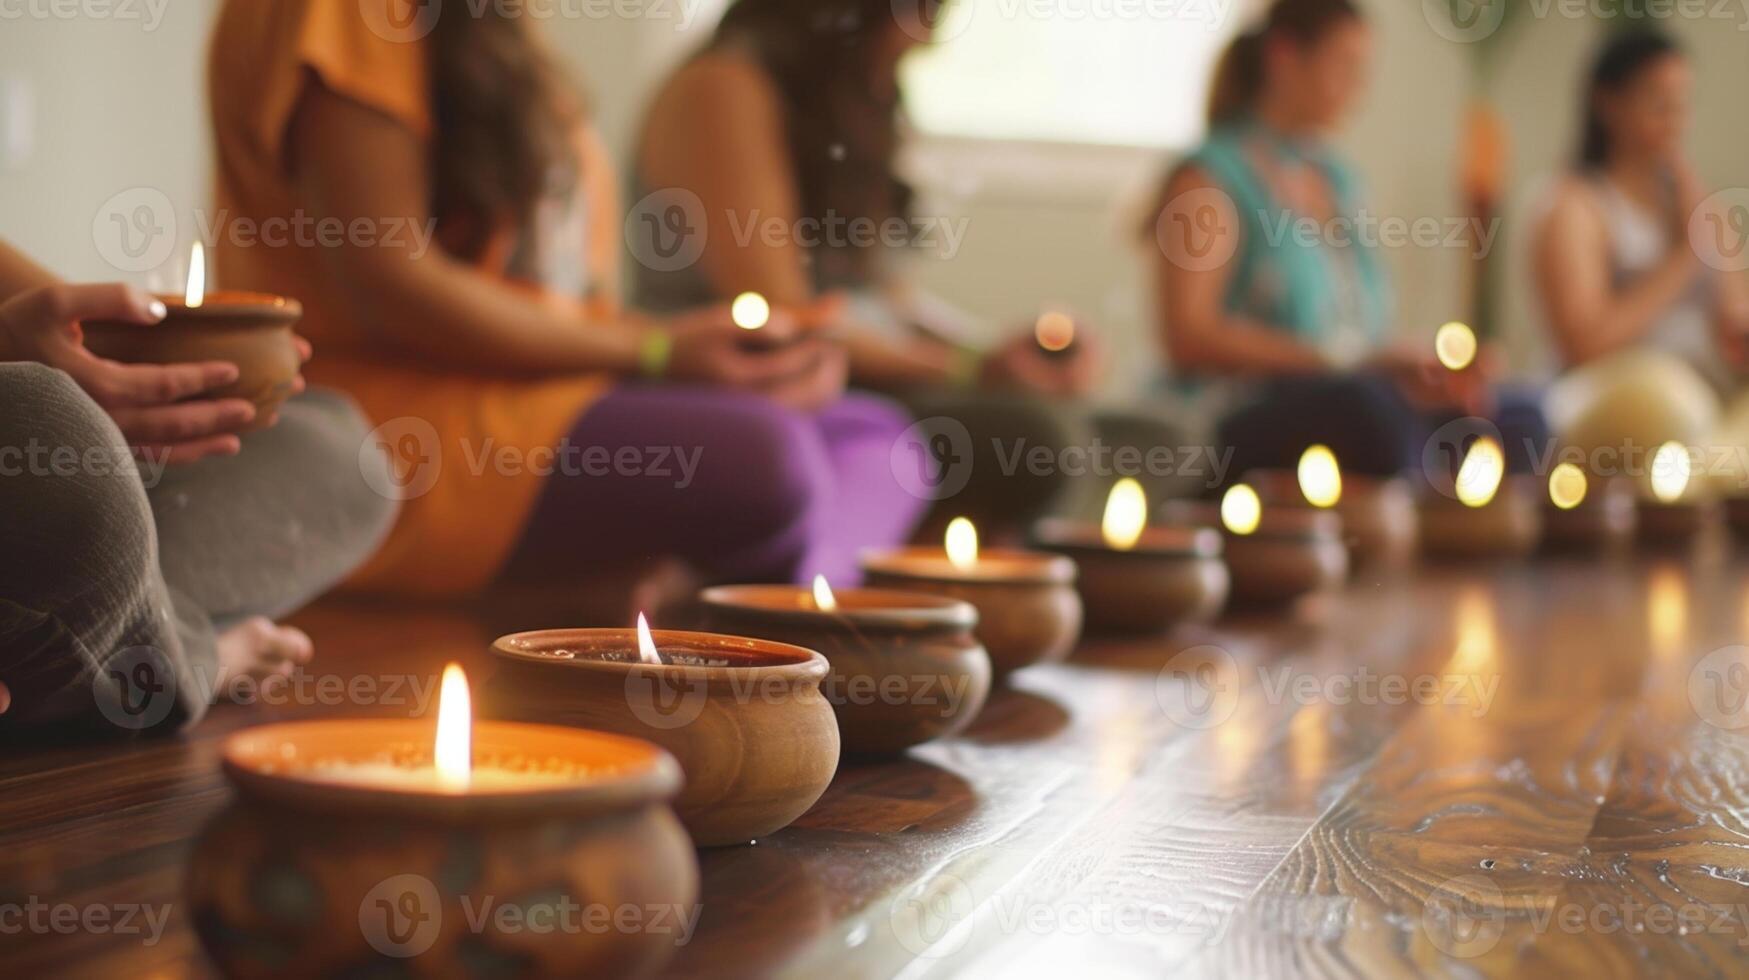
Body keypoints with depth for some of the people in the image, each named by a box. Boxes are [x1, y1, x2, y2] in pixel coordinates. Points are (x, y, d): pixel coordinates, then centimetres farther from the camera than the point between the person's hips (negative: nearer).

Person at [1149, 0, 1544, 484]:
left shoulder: (1340, 180, 20)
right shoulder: (1207, 178, -2)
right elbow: (1190, 337, -13)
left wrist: (1406, 369, -4)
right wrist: (1350, 362, -17)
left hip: (1348, 412, 8)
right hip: (1238, 424, -7)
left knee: (1517, 420, -15)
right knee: (1373, 407, -37)